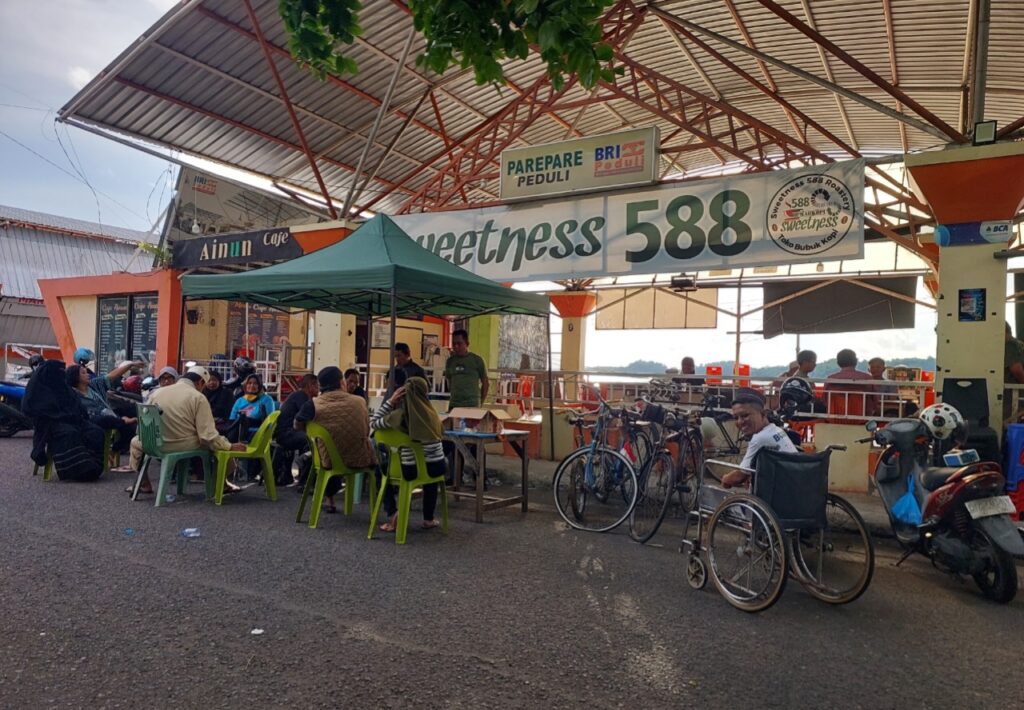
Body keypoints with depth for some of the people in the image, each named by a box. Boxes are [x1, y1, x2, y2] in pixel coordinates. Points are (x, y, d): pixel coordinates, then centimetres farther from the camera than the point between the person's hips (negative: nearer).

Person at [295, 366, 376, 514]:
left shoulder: (313, 405, -11)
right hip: (360, 459, -1)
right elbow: (367, 431, 3)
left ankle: (329, 499, 47)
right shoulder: (359, 401, -8)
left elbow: (298, 426, 6)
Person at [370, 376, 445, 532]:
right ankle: (428, 519, 37)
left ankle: (392, 514, 16)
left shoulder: (398, 415, -10)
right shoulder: (431, 413, -2)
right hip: (437, 468, 2)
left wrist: (390, 401, 2)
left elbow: (373, 423, 7)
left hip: (410, 470, -2)